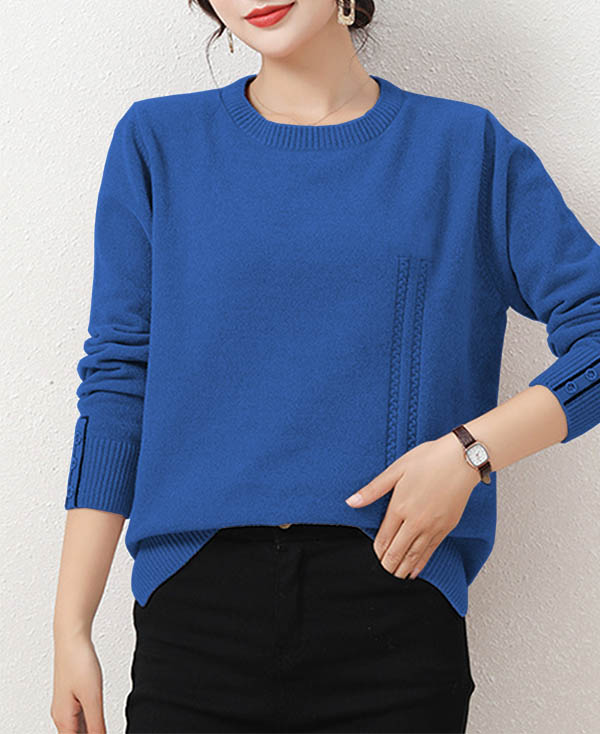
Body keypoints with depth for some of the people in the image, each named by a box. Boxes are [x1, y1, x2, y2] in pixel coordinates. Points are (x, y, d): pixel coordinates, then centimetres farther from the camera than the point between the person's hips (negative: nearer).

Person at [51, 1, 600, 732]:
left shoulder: (468, 148, 6)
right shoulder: (158, 143, 7)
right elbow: (117, 384, 5)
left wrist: (469, 452, -12)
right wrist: (71, 625, 2)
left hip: (394, 605, 0)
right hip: (195, 610, 1)